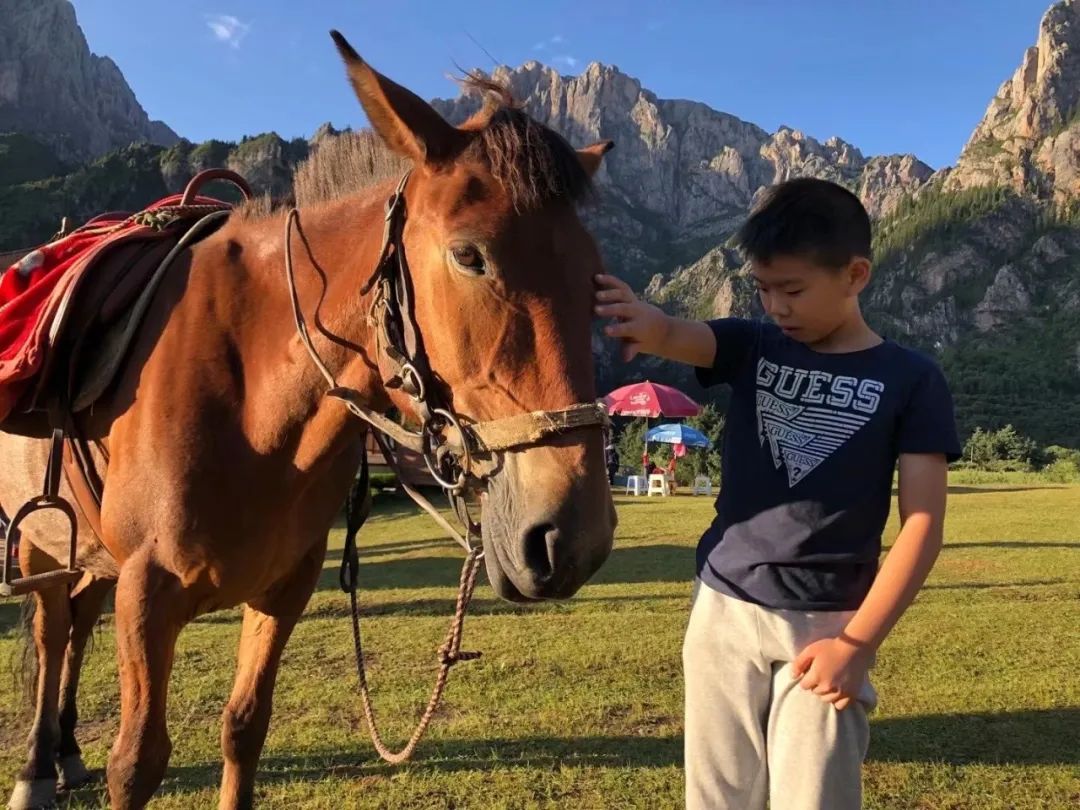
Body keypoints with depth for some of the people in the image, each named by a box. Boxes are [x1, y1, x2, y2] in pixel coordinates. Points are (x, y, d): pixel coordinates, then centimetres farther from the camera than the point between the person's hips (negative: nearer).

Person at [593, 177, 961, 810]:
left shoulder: (910, 381, -4)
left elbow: (923, 522, -7)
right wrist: (643, 322, -43)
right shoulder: (751, 347, 3)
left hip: (826, 626, -2)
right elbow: (677, 336, -18)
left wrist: (858, 642, -12)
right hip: (724, 610, 3)